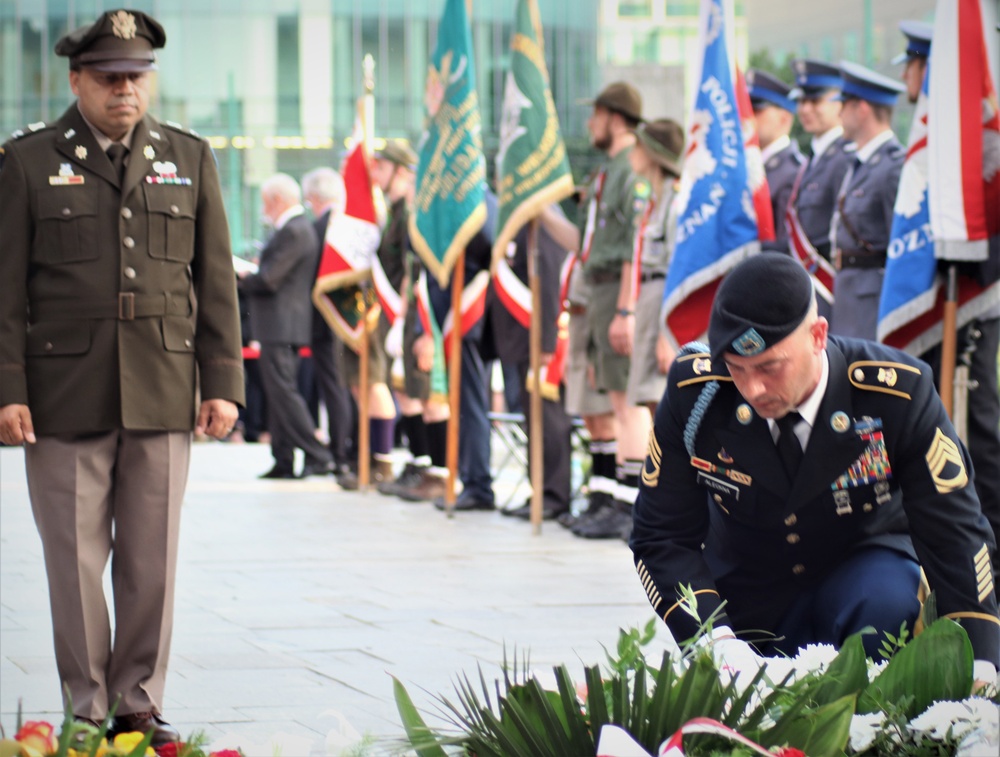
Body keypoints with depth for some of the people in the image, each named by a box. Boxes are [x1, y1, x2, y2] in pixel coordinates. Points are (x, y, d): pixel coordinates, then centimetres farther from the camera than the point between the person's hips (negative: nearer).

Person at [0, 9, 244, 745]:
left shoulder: (190, 159, 10)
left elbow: (216, 281, 9)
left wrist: (223, 383, 2)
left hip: (161, 398, 2)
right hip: (65, 397, -2)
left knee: (152, 557, 4)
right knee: (76, 559, 1)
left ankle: (141, 704, 13)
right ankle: (87, 707, 10)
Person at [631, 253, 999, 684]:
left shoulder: (894, 394, -25)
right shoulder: (692, 392, -20)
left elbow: (955, 531, -19)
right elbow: (662, 537, -13)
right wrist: (716, 640, -28)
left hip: (864, 570, -2)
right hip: (744, 594, 2)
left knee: (885, 601, -33)